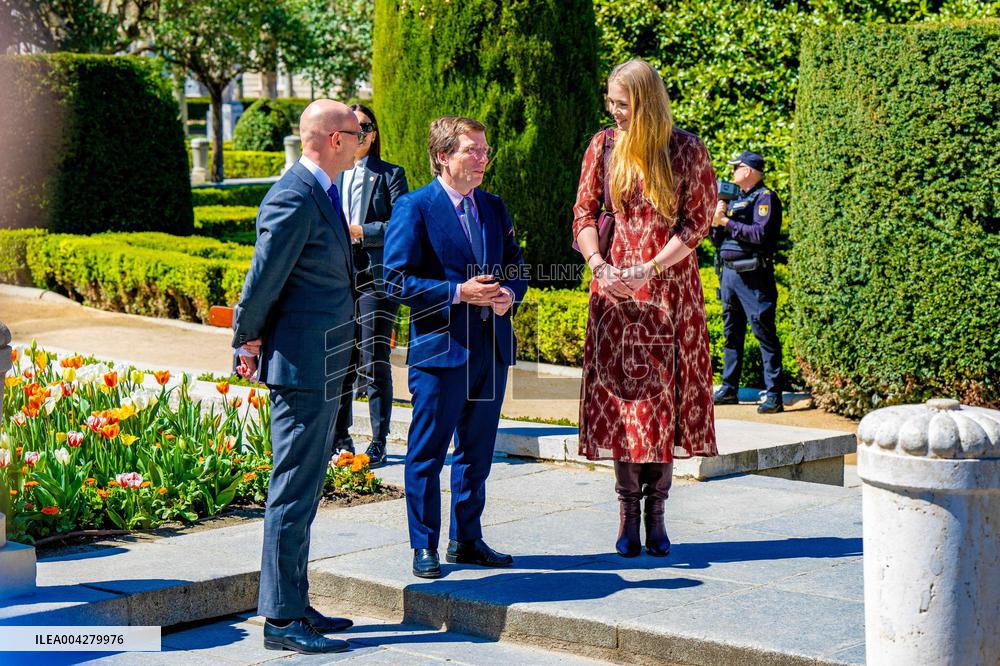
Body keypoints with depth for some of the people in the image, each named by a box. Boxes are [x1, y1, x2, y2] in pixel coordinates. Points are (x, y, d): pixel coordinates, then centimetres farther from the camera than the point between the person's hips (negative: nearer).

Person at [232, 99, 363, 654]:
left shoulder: (321, 194, 16)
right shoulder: (293, 199, -17)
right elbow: (263, 281, -14)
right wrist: (249, 343, -2)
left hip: (322, 367, 10)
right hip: (301, 364, -10)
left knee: (304, 489, 15)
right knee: (293, 492, -6)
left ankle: (295, 605, 24)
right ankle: (280, 619, 0)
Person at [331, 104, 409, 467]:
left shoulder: (391, 175, 4)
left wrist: (360, 231, -12)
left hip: (375, 277, -3)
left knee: (374, 361, -4)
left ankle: (378, 443, 3)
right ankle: (339, 437, 18)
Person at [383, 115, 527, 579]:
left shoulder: (494, 208, 13)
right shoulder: (414, 209, -7)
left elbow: (516, 269, 19)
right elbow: (397, 281, -11)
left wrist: (509, 294, -4)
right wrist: (458, 293, -18)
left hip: (491, 346, 6)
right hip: (439, 347, -6)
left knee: (477, 451, 13)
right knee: (427, 453, 1)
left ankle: (467, 540, 24)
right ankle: (424, 546, 11)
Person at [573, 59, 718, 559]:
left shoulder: (686, 151, -4)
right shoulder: (604, 146, 5)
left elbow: (696, 222, -5)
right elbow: (584, 213, 6)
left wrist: (649, 270, -14)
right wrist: (599, 265, -10)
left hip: (671, 284, -2)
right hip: (616, 285, 2)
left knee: (667, 394, 1)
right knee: (620, 392, 0)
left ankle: (655, 510, 10)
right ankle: (628, 512, 8)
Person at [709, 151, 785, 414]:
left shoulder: (765, 197, -4)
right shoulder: (734, 199, 20)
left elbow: (760, 234, -19)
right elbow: (716, 240, 20)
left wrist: (727, 222, -11)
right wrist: (716, 221, 1)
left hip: (752, 276, -8)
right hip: (728, 273, 8)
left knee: (764, 333, -9)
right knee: (732, 333, 12)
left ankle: (774, 394, -10)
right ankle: (729, 389, 19)